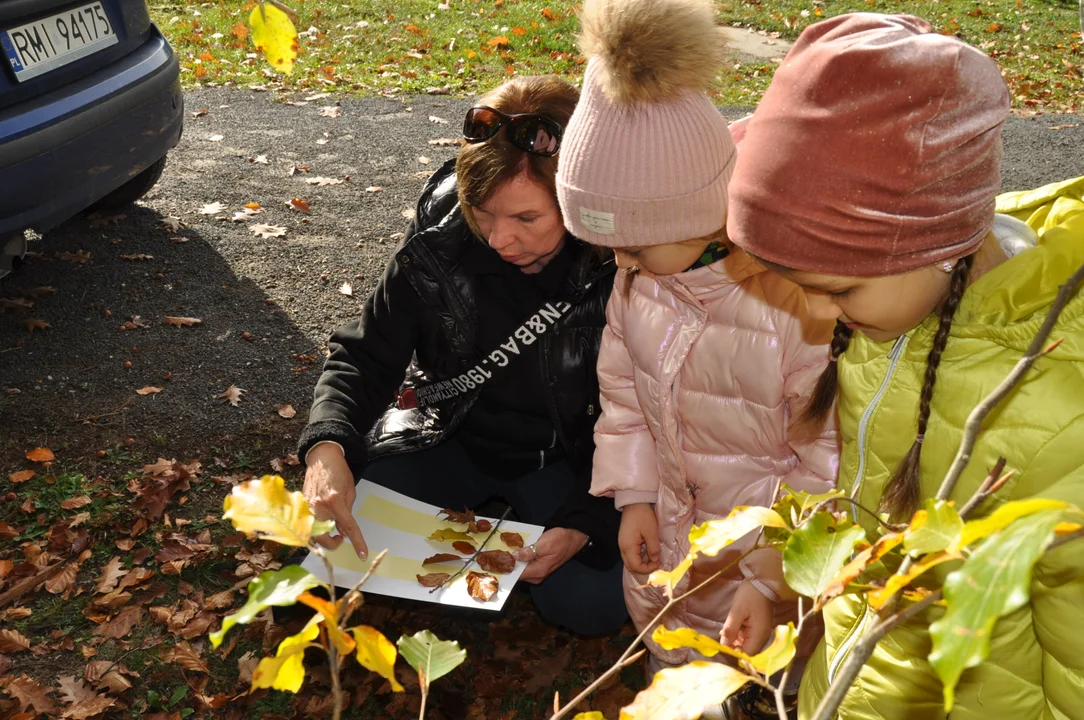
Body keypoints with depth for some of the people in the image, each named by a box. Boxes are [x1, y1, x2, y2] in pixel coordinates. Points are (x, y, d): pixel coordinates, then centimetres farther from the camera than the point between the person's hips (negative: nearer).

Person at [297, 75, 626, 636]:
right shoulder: (439, 244, -18)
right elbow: (366, 356, -9)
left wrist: (584, 523, -27)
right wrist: (327, 448, -29)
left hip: (567, 457, -1)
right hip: (451, 438, 2)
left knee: (589, 602, -24)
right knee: (332, 543, -16)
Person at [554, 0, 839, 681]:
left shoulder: (801, 302, -34)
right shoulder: (641, 275, -13)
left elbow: (829, 464, -24)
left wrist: (770, 580, -20)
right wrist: (635, 495, 1)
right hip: (668, 539, 6)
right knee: (668, 665, 29)